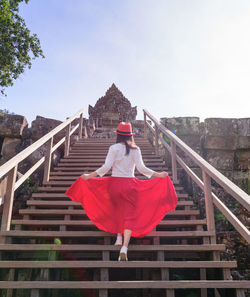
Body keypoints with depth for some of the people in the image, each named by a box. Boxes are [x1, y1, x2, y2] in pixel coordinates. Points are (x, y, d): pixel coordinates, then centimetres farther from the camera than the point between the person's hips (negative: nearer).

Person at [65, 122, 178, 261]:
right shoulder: (135, 149, 0)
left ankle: (119, 237, 32)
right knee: (129, 216, 1)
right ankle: (124, 247, -10)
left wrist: (89, 176, -7)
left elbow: (106, 167, -12)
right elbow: (141, 168, -7)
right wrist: (158, 175, 1)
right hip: (130, 184, 0)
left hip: (115, 183, 0)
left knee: (117, 212, 25)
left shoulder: (114, 148, -4)